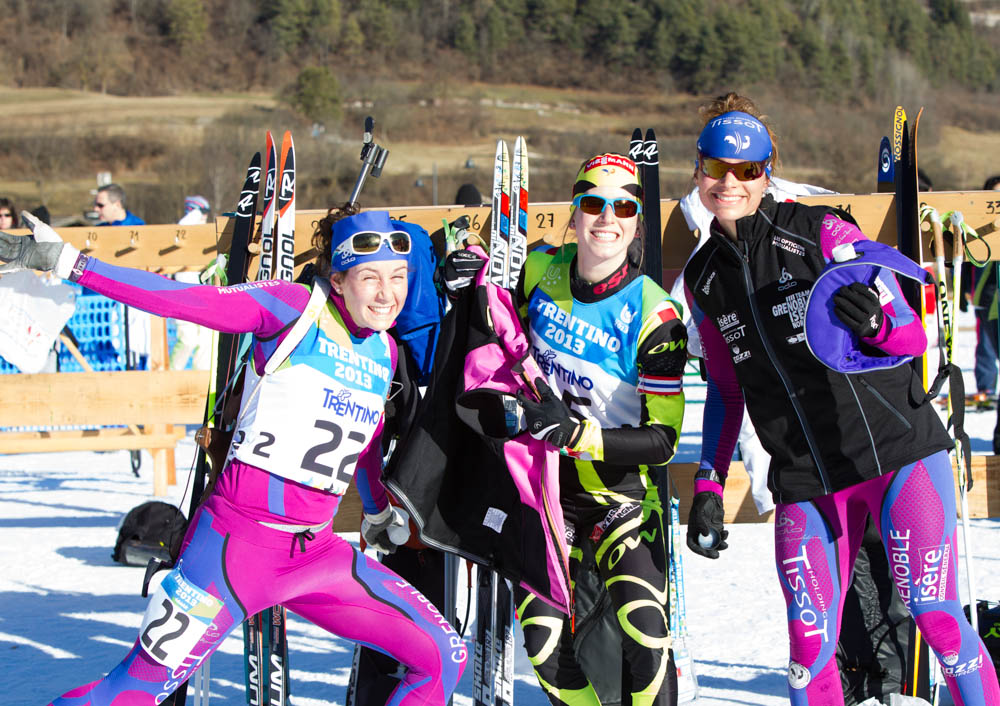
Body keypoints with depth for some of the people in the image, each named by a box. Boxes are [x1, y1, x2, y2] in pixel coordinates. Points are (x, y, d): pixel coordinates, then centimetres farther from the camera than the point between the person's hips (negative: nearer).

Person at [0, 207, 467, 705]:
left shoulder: (384, 351, 11)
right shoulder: (292, 309, -7)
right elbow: (179, 298, -11)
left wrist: (379, 513, 43)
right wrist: (63, 260, -16)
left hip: (317, 554, 7)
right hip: (239, 541, -6)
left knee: (442, 659, 2)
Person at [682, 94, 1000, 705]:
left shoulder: (824, 233, -5)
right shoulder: (705, 281, 10)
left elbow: (912, 338, -6)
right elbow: (724, 390, 20)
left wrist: (874, 322, -28)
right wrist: (709, 487, 12)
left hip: (900, 454, -4)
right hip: (806, 483, 4)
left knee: (936, 616, -12)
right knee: (809, 648, -2)